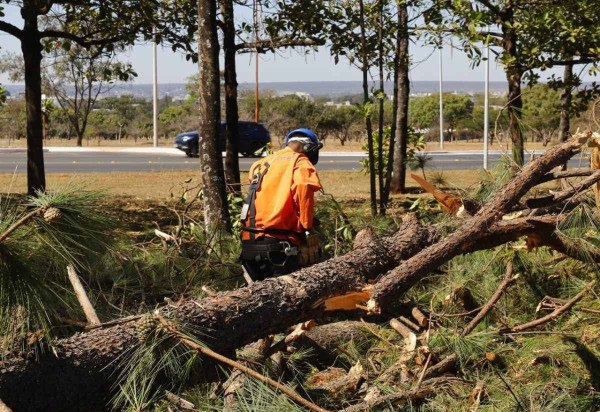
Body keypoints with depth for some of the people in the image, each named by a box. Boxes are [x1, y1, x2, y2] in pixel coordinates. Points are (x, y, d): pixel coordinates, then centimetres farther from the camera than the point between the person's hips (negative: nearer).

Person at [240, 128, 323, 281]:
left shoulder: (262, 163, 21)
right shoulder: (301, 163, -1)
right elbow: (304, 189, -19)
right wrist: (308, 229, -10)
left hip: (249, 243, 7)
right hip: (278, 244, -7)